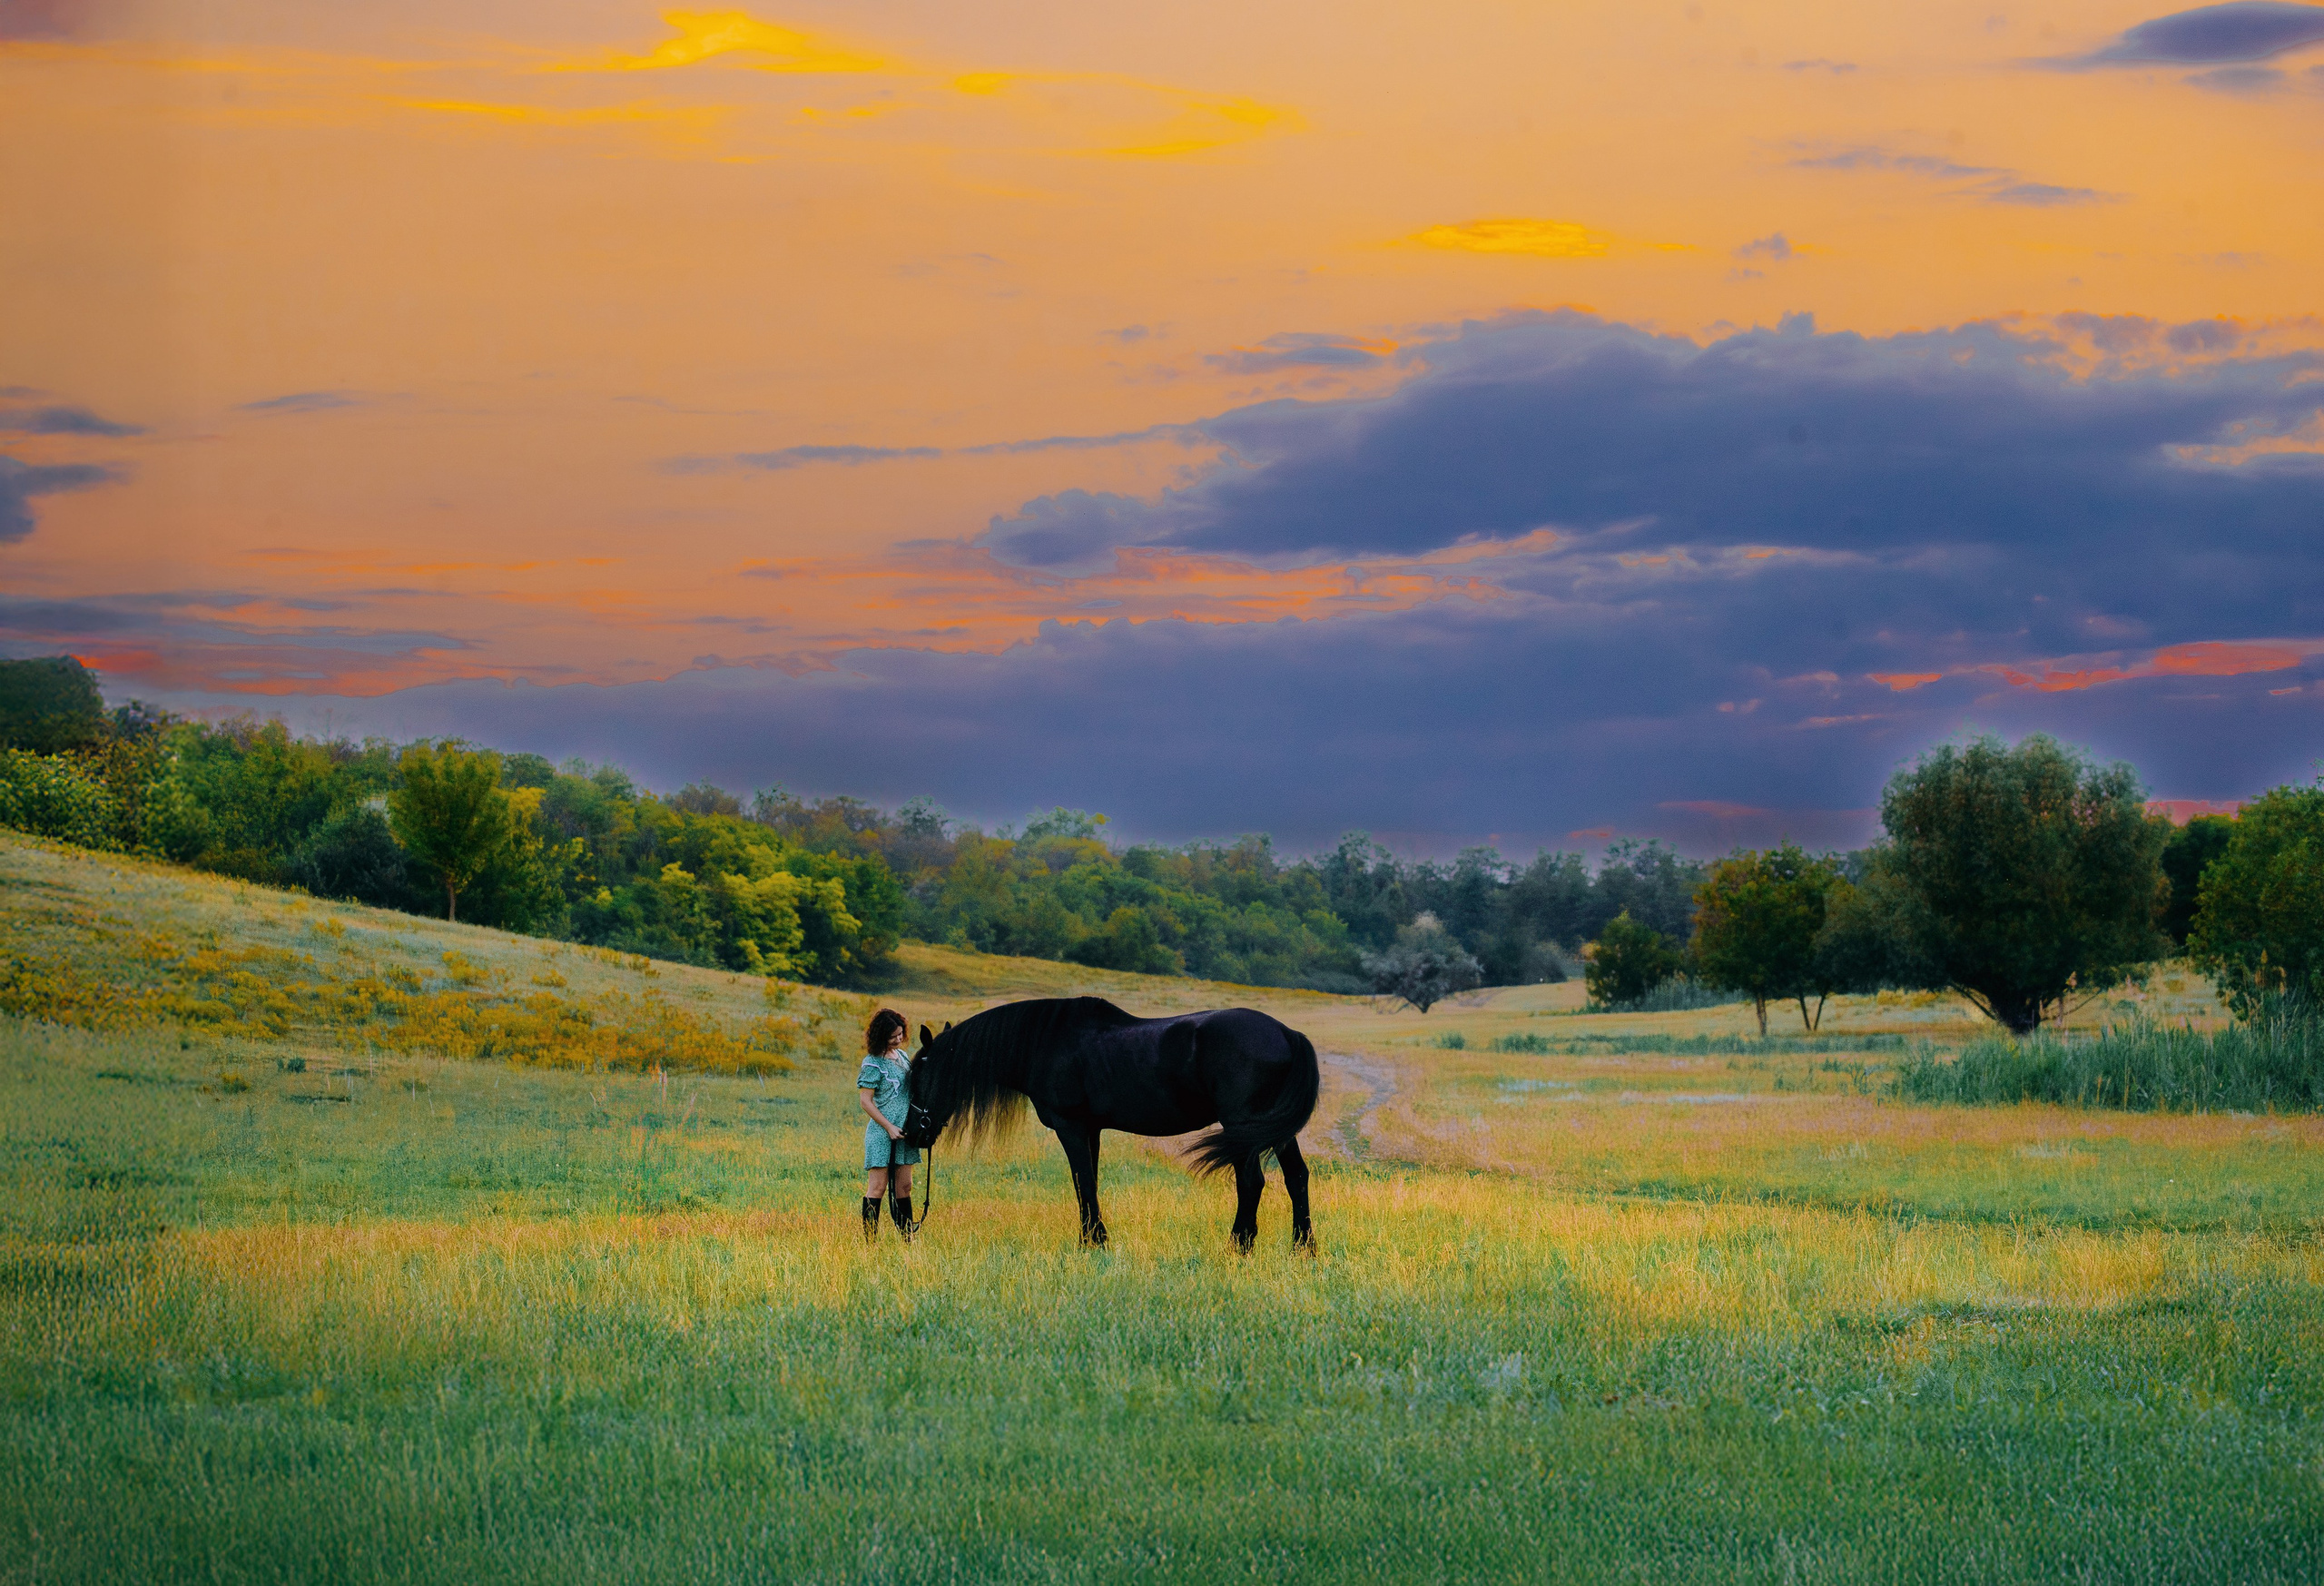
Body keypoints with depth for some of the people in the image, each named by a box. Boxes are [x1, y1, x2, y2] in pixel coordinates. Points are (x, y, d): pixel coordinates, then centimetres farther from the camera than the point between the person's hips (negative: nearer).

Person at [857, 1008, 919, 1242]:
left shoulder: (902, 1056, 11)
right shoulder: (873, 1063, -10)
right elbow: (865, 1101, -12)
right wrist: (889, 1127, -15)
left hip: (904, 1132, 7)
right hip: (882, 1134, -7)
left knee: (904, 1187, 9)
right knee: (877, 1187, -6)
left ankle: (907, 1240, 13)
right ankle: (870, 1241, -6)